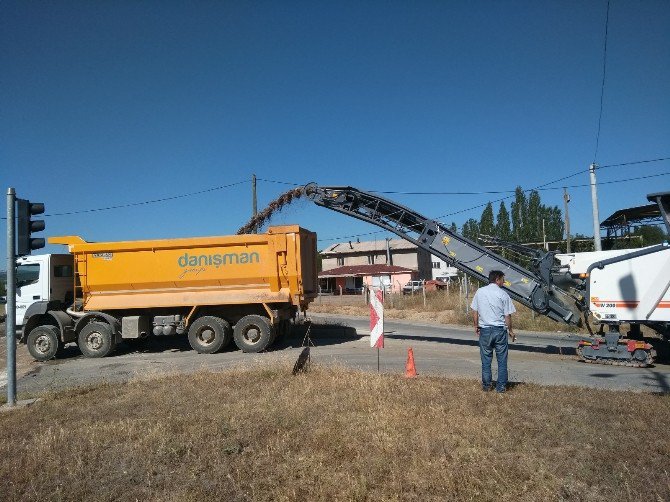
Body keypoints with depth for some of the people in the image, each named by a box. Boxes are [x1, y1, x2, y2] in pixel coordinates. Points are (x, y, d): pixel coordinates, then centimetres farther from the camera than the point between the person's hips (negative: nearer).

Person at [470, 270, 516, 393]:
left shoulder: (480, 292, 2)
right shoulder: (503, 294, -7)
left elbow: (474, 311, 5)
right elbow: (507, 316, -5)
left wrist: (476, 325, 16)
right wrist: (510, 330, 7)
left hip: (484, 330, 2)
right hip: (500, 330, -2)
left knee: (486, 360, 12)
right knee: (502, 360, 9)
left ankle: (486, 385, 20)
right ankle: (501, 386, 13)